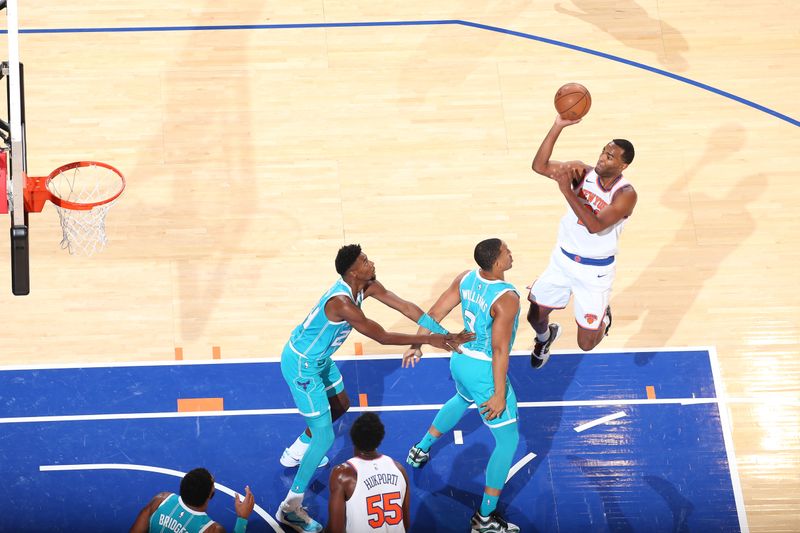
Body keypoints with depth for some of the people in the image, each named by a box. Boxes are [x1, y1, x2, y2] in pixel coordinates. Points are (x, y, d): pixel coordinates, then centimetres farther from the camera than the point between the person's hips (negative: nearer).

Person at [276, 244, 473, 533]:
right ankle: (290, 509, -1)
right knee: (325, 437, -9)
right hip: (301, 366, -10)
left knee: (340, 404, 31)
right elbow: (383, 337, -31)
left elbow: (406, 307, -7)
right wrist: (428, 340, -24)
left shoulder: (366, 286, -8)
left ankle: (295, 453, 51)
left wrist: (445, 335, -13)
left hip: (317, 356, 10)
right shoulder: (342, 303, -36)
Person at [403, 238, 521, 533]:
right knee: (508, 440, 5)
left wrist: (417, 346, 17)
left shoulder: (466, 278, -6)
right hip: (485, 373, -8)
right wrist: (499, 395, -23)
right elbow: (499, 349, -28)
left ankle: (421, 450, 58)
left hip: (460, 360, 8)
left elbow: (434, 313, 3)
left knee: (462, 400, 42)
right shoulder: (507, 299, -28)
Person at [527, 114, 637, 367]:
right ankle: (545, 337, 50)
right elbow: (540, 166, -19)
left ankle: (603, 315, 36)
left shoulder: (625, 194, -23)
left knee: (586, 344, 0)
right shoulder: (582, 172, -9)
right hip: (562, 259, 4)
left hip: (595, 270, -4)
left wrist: (567, 192, -38)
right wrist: (558, 127, -29)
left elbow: (595, 226, -34)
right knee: (535, 316, 12)